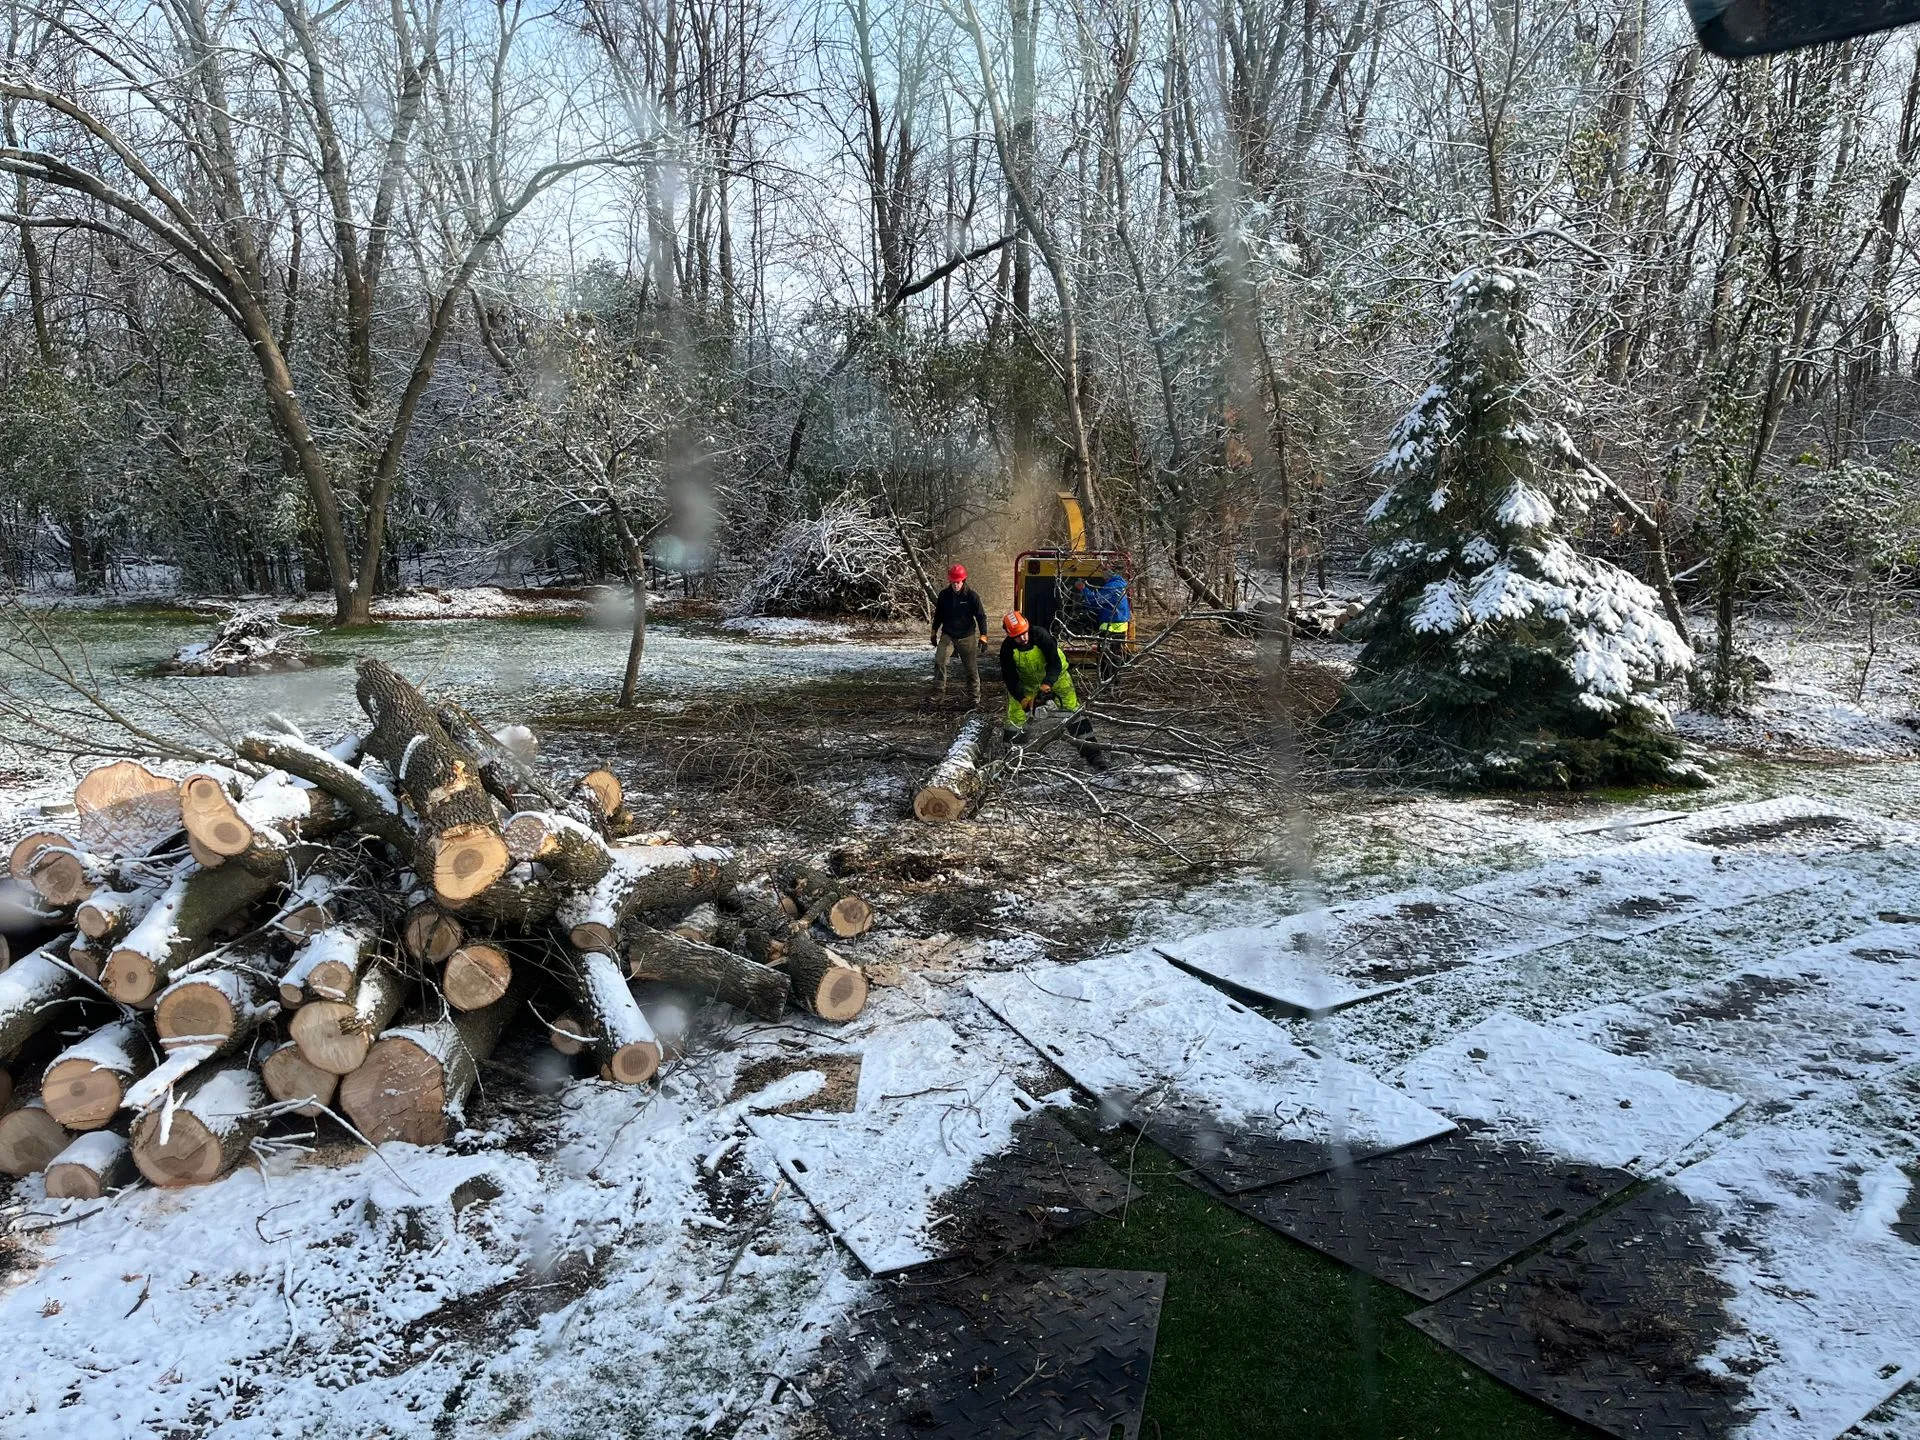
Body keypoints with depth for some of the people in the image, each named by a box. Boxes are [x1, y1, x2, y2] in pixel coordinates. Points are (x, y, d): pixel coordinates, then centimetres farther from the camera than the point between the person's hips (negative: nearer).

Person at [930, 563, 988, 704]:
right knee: (939, 662, -17)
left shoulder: (972, 596, -10)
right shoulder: (944, 595, -2)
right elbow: (938, 614, 12)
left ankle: (974, 697, 15)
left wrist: (983, 636, -10)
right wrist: (934, 632, 15)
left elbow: (981, 616, -5)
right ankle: (938, 692, -10)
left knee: (971, 668, 4)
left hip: (967, 637, -2)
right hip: (947, 635, 2)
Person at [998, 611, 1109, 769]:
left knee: (1073, 711, -9)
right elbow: (1010, 678, -16)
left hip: (1054, 677, -2)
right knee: (1015, 717, -3)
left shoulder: (1041, 636, -30)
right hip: (1026, 683, 3)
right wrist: (1023, 699, -26)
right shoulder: (1007, 647, -21)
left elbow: (1055, 664, -29)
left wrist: (1046, 685, -45)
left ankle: (1094, 754, -8)